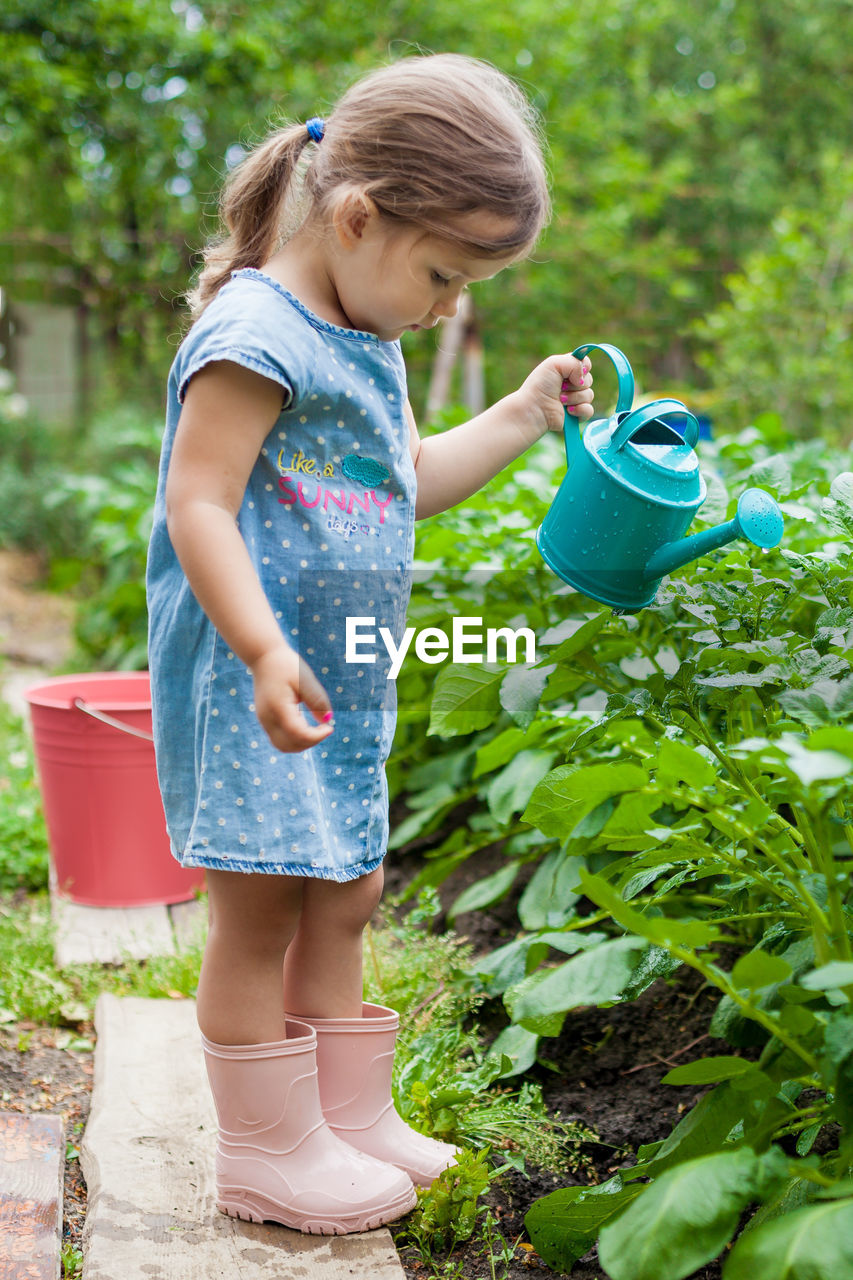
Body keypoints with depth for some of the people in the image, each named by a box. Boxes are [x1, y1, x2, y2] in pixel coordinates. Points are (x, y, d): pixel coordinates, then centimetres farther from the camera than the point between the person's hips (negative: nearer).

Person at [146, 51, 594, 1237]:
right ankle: (267, 1149, 13)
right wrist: (263, 653, -31)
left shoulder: (367, 348, 16)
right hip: (251, 684, -10)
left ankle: (351, 1116, 29)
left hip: (343, 684, 10)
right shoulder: (254, 335, -16)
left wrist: (525, 414, 22)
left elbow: (410, 483, 27)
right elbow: (198, 503, -22)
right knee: (263, 905, -1)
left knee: (344, 895, 15)